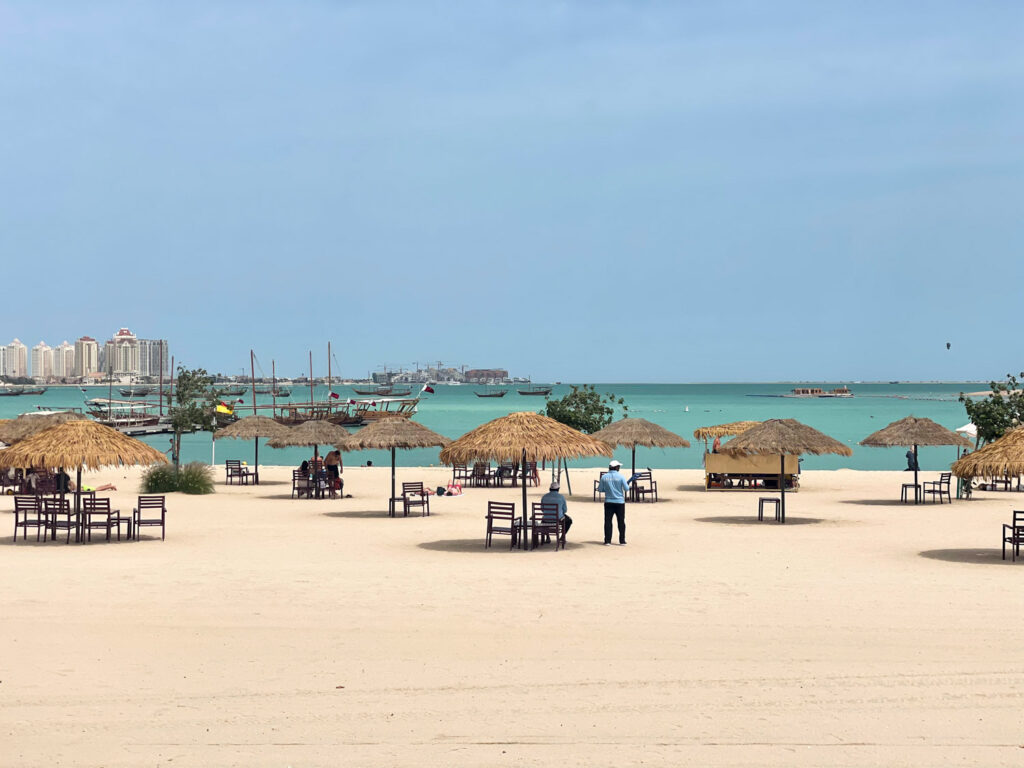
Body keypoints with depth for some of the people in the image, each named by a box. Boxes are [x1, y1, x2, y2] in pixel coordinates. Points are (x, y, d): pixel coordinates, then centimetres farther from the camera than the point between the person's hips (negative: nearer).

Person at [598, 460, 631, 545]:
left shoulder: (604, 477, -3)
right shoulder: (620, 477, -9)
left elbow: (600, 489, 2)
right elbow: (626, 489, -7)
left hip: (608, 502, 1)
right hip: (619, 502, -1)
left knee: (608, 521, 4)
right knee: (621, 521, 8)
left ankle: (607, 541, 2)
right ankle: (622, 541, 10)